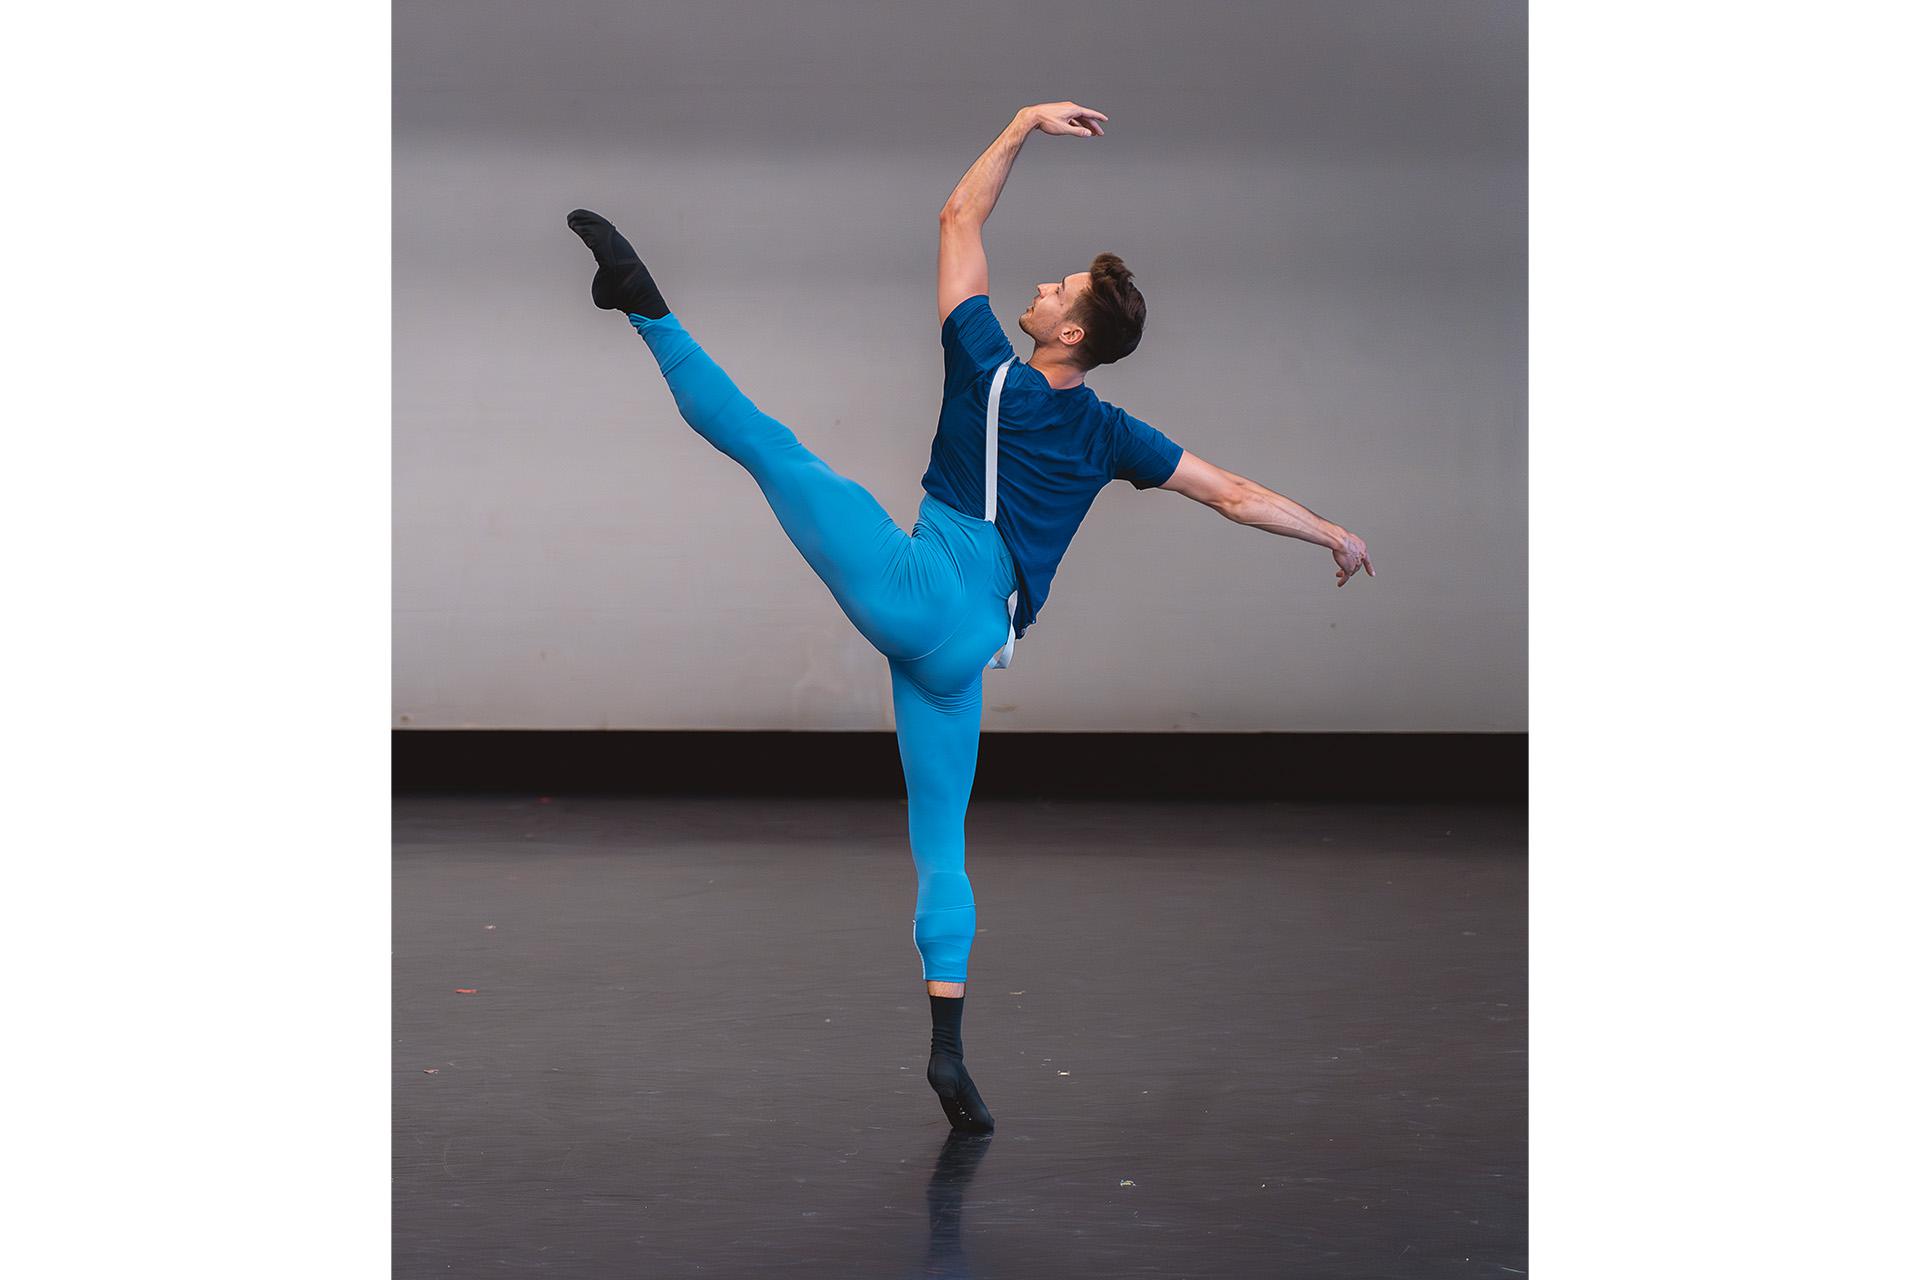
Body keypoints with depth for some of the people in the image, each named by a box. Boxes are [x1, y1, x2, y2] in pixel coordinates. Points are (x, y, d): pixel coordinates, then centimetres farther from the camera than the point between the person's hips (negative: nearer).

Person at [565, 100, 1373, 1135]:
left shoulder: (990, 371, 2)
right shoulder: (1110, 437, 12)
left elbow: (960, 217, 9)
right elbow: (1238, 497, 17)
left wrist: (1027, 124, 13)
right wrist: (1336, 536, 31)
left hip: (922, 585, -4)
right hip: (966, 649, 4)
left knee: (765, 442, -3)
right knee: (941, 841, 8)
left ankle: (647, 305, -16)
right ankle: (947, 1049, 2)